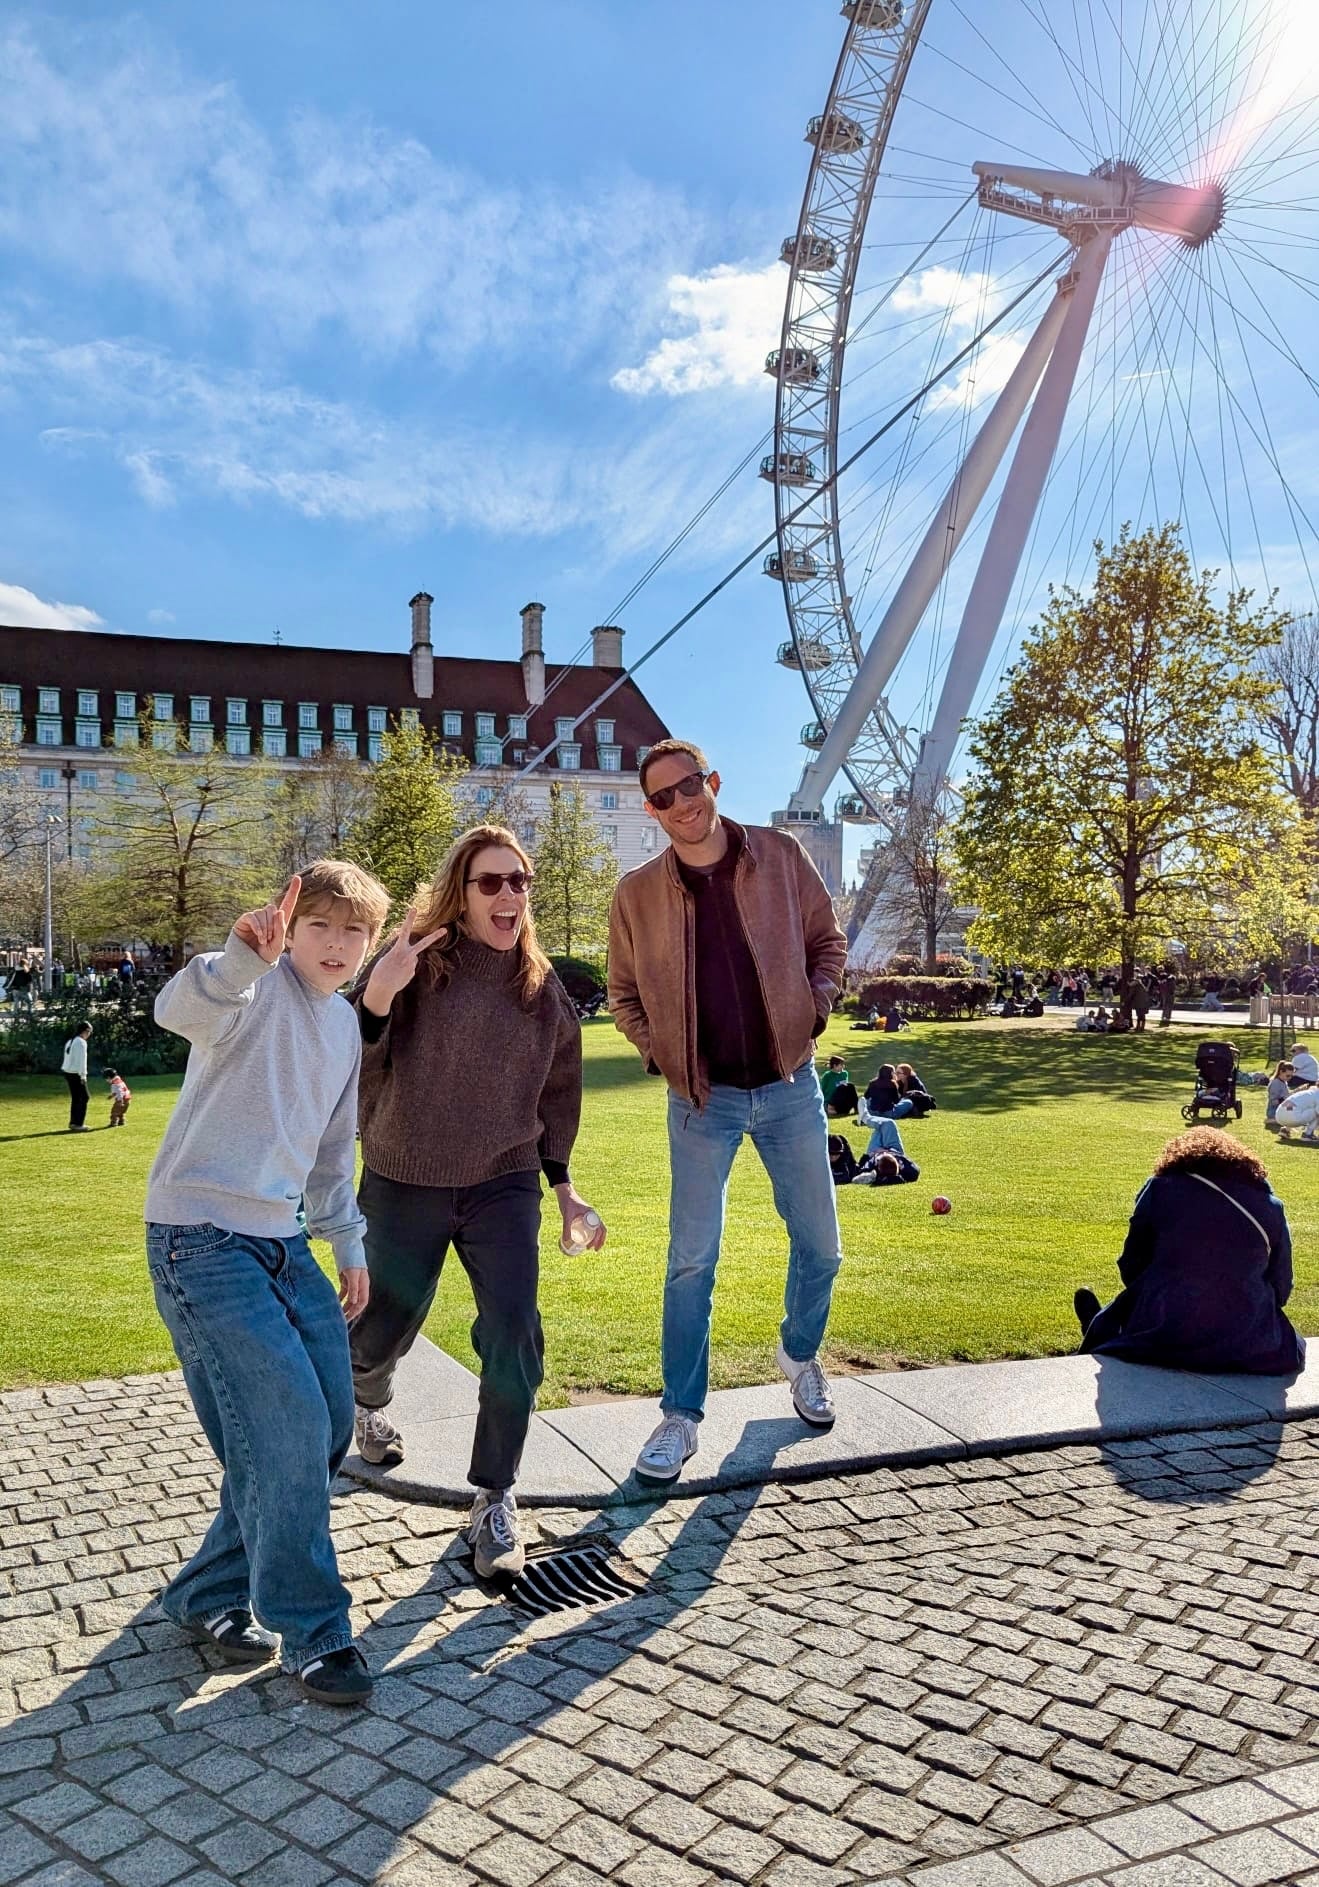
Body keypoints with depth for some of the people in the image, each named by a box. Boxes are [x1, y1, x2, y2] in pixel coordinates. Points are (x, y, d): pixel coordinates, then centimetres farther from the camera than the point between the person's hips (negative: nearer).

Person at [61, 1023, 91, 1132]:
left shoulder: (70, 1041, 15)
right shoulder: (81, 1042, -13)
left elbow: (69, 1058, 12)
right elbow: (81, 1060, -18)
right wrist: (83, 1075, -16)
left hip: (67, 1072, 9)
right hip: (75, 1074, -9)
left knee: (75, 1098, 16)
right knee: (84, 1097, -3)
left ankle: (73, 1123, 20)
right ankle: (78, 1123, -7)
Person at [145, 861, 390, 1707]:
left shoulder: (346, 1025, 13)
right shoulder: (261, 988, -11)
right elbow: (180, 1010, -35)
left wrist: (348, 1243, 24)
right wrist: (242, 959, -54)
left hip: (284, 1240, 9)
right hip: (201, 1237, -8)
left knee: (329, 1425, 9)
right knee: (286, 1428, -12)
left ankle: (210, 1590, 29)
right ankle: (311, 1630, 5)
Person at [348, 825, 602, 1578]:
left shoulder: (544, 991, 1)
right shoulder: (416, 963, -12)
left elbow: (557, 1094, 14)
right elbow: (350, 1061, -17)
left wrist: (563, 1185, 15)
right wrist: (377, 993, -36)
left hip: (504, 1184, 2)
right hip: (404, 1184, -2)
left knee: (515, 1335, -12)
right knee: (386, 1327, 14)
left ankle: (495, 1499, 7)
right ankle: (369, 1401, 52)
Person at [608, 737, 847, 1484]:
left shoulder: (781, 855, -4)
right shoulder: (639, 892, -5)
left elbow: (828, 939, 8)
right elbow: (625, 992, 8)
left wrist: (815, 1008, -7)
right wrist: (659, 1052, -4)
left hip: (790, 1084, 2)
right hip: (702, 1097, -1)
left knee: (820, 1246, 12)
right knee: (692, 1260, 0)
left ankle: (802, 1357, 40)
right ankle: (681, 1415, 14)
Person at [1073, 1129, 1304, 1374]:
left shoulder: (1160, 1189, 1)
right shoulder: (1270, 1206, 5)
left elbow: (1132, 1269, 5)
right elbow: (1281, 1289, 10)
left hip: (1162, 1338, -1)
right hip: (1249, 1346, 2)